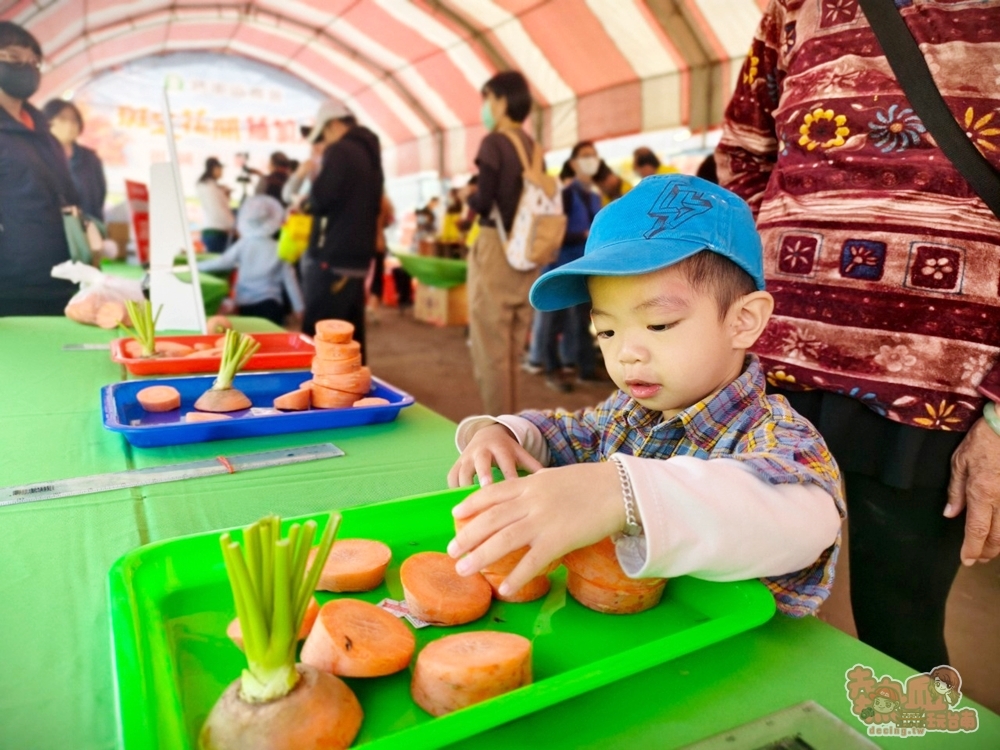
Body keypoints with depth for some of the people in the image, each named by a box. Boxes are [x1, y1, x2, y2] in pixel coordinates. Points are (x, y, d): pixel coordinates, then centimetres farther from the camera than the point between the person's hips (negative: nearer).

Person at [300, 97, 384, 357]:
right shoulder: (370, 153, 16)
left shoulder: (340, 151, -10)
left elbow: (319, 200, -15)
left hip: (332, 257, -9)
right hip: (359, 255, 9)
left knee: (317, 335, -5)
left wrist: (317, 172, 2)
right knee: (351, 332, 12)